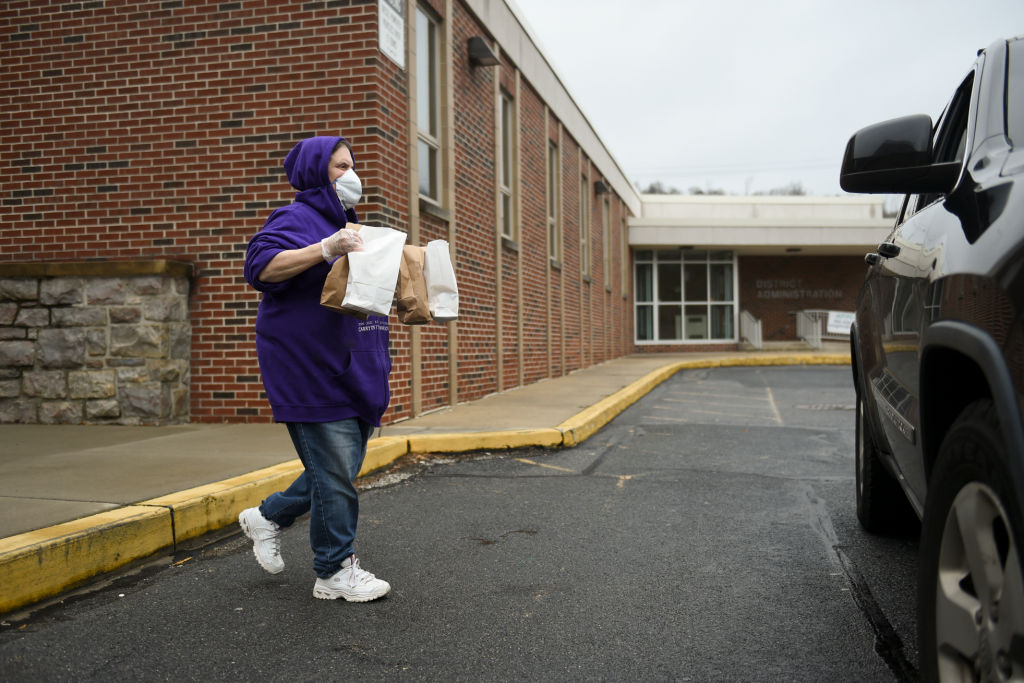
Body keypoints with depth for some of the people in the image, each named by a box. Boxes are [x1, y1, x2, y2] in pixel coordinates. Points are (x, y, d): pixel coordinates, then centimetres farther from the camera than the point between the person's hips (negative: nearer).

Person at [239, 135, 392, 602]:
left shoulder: (347, 224, 23)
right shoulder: (296, 219, -6)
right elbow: (261, 266, -24)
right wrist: (326, 249, -32)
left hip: (352, 369, 9)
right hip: (312, 369, -9)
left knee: (343, 466, 13)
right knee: (333, 469, -6)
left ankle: (268, 517, 32)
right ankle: (335, 572, 7)